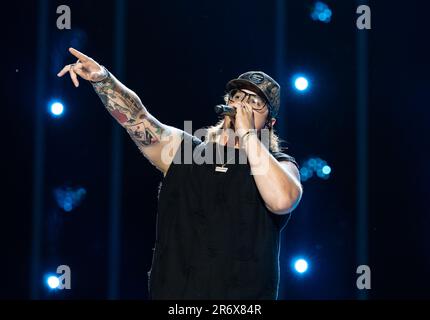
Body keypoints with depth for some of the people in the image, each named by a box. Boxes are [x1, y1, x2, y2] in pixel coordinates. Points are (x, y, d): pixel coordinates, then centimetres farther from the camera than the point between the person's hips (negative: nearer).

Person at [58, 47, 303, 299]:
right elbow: (136, 117, -4)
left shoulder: (280, 166, 1)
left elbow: (281, 200, -21)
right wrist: (102, 78, -21)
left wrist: (247, 134, -15)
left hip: (244, 296, -2)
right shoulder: (182, 149, 9)